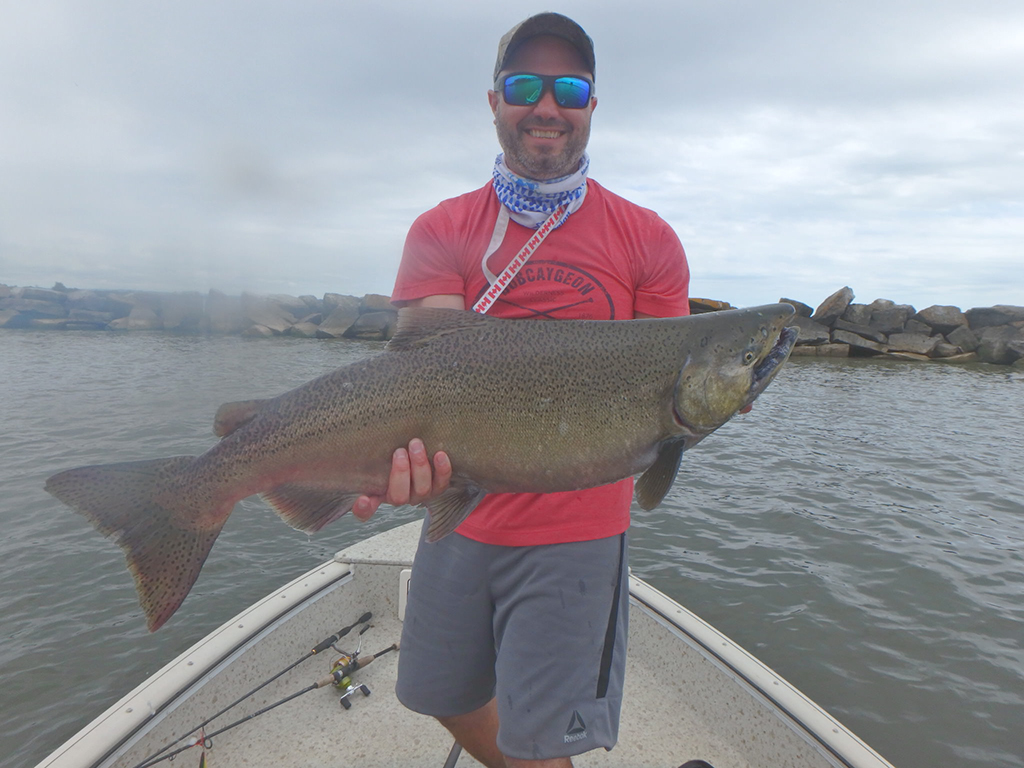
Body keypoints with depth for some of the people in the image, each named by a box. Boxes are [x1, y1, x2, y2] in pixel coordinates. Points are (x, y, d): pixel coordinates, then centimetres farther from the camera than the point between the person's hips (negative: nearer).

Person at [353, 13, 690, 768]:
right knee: (449, 699, 22)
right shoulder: (442, 232, 1)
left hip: (576, 529, -2)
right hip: (462, 515, 3)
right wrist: (417, 449, -34)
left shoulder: (645, 239, -1)